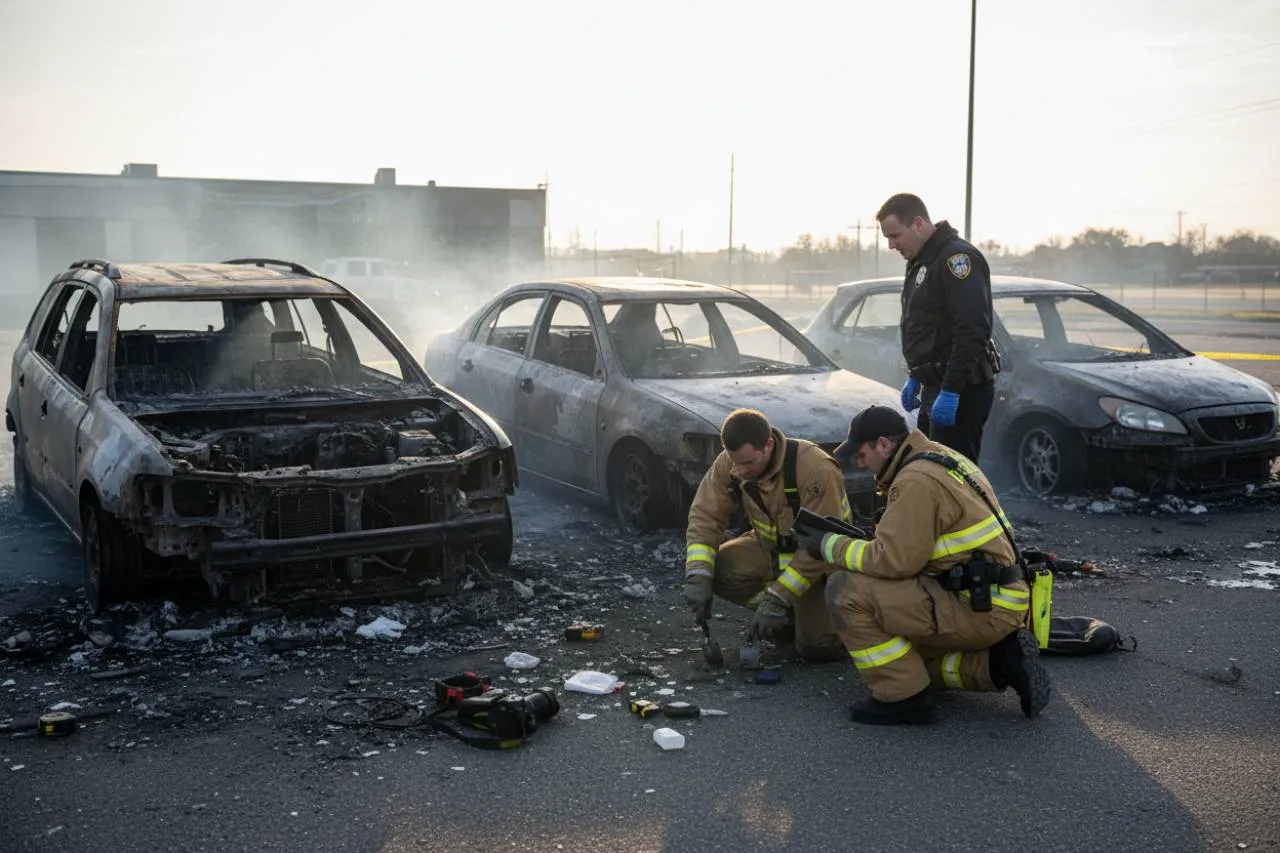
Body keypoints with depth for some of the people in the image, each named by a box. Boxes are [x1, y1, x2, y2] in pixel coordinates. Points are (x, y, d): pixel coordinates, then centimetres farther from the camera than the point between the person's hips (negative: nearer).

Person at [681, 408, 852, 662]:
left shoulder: (816, 469, -33)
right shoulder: (728, 464, -16)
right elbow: (705, 517, -11)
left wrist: (776, 599, -31)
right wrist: (698, 577, -26)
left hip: (823, 562, -6)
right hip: (771, 549, 6)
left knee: (815, 646, -21)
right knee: (716, 569, -20)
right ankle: (790, 613, 4)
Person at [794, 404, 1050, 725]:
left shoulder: (917, 480, -18)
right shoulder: (941, 458, 13)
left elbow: (895, 560, -21)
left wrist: (830, 546, -10)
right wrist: (863, 540, 11)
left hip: (981, 609, -10)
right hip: (994, 602, 11)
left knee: (845, 590, -15)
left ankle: (905, 698, -7)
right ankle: (998, 663, 13)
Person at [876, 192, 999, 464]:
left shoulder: (956, 257, -15)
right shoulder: (920, 262, 17)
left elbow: (971, 332, -23)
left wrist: (950, 390, -25)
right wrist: (916, 377, 24)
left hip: (960, 390, -10)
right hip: (934, 387, 10)